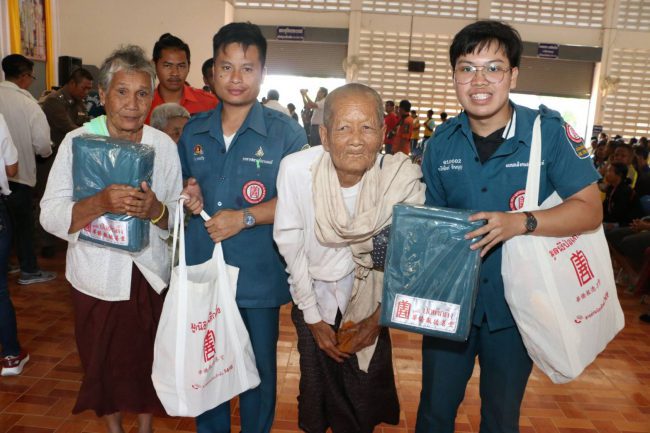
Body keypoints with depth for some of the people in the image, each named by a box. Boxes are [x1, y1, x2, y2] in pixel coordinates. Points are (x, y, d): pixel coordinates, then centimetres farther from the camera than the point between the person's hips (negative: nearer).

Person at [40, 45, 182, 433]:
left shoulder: (164, 145, -3)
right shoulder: (77, 141, -8)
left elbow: (179, 216, 0)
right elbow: (50, 216, -12)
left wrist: (155, 210, -22)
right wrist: (101, 203, -29)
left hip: (151, 274, 1)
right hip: (97, 277, -1)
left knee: (149, 359, 15)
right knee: (102, 362, 15)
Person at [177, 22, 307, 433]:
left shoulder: (285, 131, -6)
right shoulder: (193, 131, 7)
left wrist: (245, 217, -19)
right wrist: (188, 194, -5)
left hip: (259, 276, -3)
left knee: (259, 368, 14)